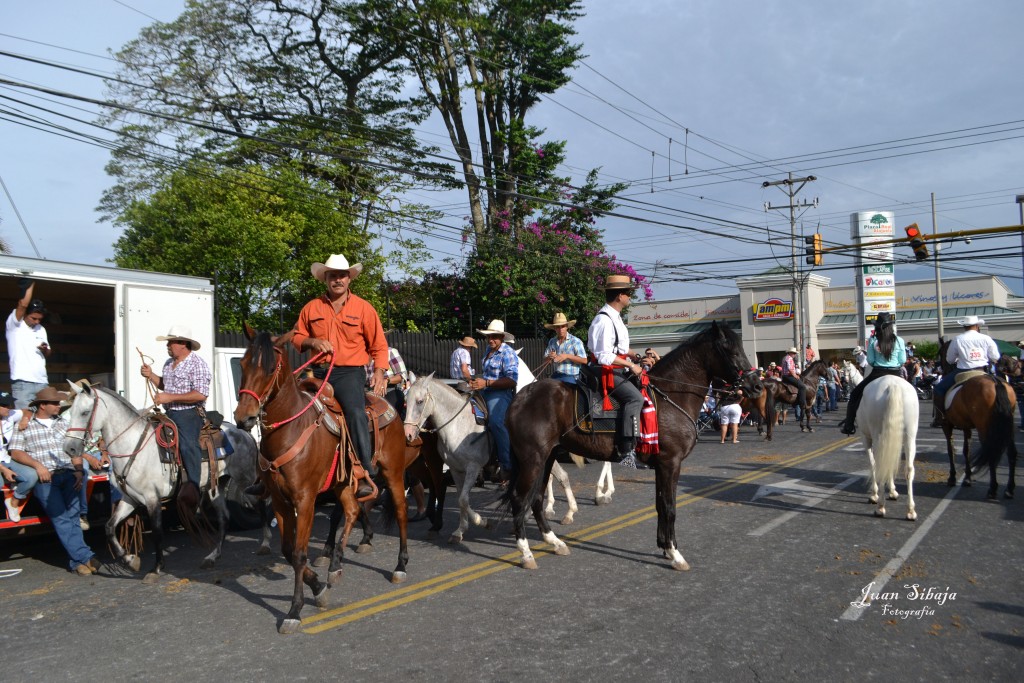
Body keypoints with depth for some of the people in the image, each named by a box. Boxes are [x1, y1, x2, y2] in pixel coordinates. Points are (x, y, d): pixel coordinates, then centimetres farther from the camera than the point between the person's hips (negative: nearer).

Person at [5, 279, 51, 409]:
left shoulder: (41, 330, 17)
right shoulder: (14, 325, 0)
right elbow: (23, 305, -16)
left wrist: (45, 349, 0)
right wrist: (31, 284, -7)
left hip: (42, 382, 6)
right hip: (22, 382, -6)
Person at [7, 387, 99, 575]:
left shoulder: (64, 423, 21)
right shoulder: (25, 426, 12)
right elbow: (16, 453, 3)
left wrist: (78, 470, 0)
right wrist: (38, 465, -11)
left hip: (69, 474, 3)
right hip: (45, 478, -3)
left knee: (72, 516, -9)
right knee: (60, 518, -14)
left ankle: (77, 561, -10)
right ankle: (85, 556, -18)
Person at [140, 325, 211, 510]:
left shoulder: (196, 364, -12)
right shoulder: (169, 363, 15)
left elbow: (201, 394, -21)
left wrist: (170, 397, -21)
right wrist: (150, 375, 8)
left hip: (189, 413, -9)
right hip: (170, 413, 9)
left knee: (187, 444, -23)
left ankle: (193, 487, -25)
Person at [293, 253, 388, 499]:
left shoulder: (363, 308, 5)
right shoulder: (312, 308, 11)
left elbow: (379, 345, 6)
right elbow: (297, 336, 18)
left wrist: (379, 373, -7)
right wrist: (312, 342, -4)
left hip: (350, 371, -4)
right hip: (319, 371, 4)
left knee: (355, 411, -25)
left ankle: (366, 475, -24)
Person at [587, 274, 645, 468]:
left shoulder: (614, 317, 15)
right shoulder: (604, 320, -18)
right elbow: (604, 356, -24)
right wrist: (631, 365, -19)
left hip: (618, 371, 11)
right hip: (608, 373, -11)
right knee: (635, 397, -28)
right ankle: (627, 450, -32)